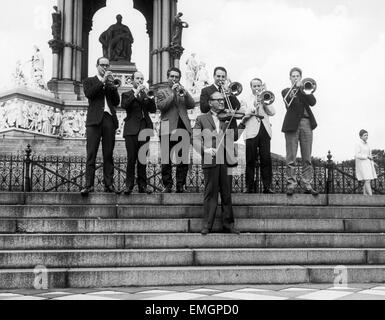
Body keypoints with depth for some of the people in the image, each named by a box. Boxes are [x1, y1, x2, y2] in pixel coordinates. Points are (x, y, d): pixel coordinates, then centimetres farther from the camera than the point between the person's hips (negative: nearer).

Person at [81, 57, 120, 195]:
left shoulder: (111, 84, 23)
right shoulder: (89, 81, 16)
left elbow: (117, 102, 10)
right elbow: (89, 94, -5)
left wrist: (110, 84, 1)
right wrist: (102, 81, -6)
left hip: (109, 119, 3)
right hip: (95, 119, -3)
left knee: (108, 154, -1)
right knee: (91, 154, -8)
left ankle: (109, 184, 0)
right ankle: (89, 185, -10)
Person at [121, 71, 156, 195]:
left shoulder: (146, 95, 20)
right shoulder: (127, 95, 11)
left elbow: (153, 110, 6)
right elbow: (124, 105, -11)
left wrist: (148, 96, -6)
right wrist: (136, 94, -16)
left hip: (144, 129, 3)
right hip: (132, 129, -3)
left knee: (142, 159, 1)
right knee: (131, 159, -7)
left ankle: (142, 186, 5)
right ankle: (129, 186, -3)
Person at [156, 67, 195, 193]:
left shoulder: (183, 92, 23)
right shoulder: (162, 92, 13)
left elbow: (192, 105, 7)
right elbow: (161, 106, -6)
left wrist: (184, 93, -7)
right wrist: (173, 93, -10)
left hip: (183, 128, 3)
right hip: (168, 129, -3)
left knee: (184, 159, -1)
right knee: (166, 160, -4)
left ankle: (181, 185, 5)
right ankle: (167, 185, 4)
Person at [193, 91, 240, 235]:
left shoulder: (229, 118, 16)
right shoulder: (201, 119, 10)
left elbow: (235, 137, 5)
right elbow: (195, 139, 1)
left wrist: (232, 121, -8)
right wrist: (205, 149, -17)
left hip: (226, 160, 2)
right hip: (210, 161, -2)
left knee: (227, 193, 6)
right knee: (210, 193, 1)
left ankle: (228, 224, 14)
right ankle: (208, 225, 8)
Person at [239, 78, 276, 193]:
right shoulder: (247, 100, 15)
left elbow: (272, 112, 3)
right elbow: (242, 117, 2)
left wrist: (263, 100, -2)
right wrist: (253, 108, -8)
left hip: (265, 131, 2)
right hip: (251, 132, -1)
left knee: (266, 159, -5)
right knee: (250, 160, -4)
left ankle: (267, 186, -2)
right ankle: (250, 186, 1)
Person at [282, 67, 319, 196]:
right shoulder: (286, 91, 13)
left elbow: (313, 102, 0)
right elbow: (289, 104, -7)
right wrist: (296, 88, -16)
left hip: (306, 123, 2)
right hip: (292, 124, -2)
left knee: (307, 158, 1)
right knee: (291, 158, -4)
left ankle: (308, 185, 2)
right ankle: (291, 185, -1)